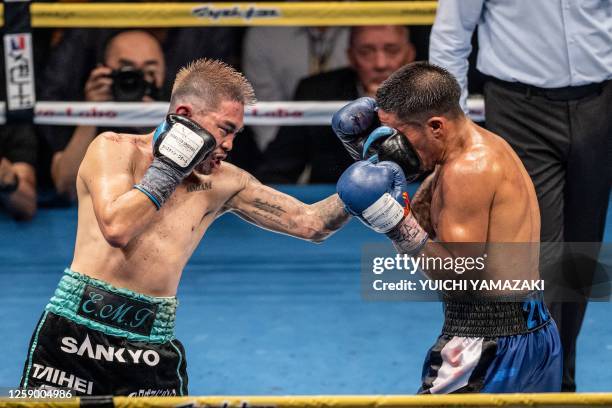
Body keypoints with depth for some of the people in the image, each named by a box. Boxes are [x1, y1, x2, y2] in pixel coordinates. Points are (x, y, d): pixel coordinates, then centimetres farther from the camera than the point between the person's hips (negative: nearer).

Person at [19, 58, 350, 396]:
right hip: (76, 333, -3)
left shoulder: (224, 185, 7)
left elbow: (310, 223, 7)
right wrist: (167, 170, -10)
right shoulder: (114, 148, -2)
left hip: (153, 352, 3)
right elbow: (116, 227, -18)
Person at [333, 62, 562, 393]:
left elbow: (457, 272, -18)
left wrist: (396, 223, -23)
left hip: (488, 339, -11)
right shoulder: (485, 144, 11)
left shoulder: (469, 171, -19)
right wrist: (380, 164, 8)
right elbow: (421, 222, 16)